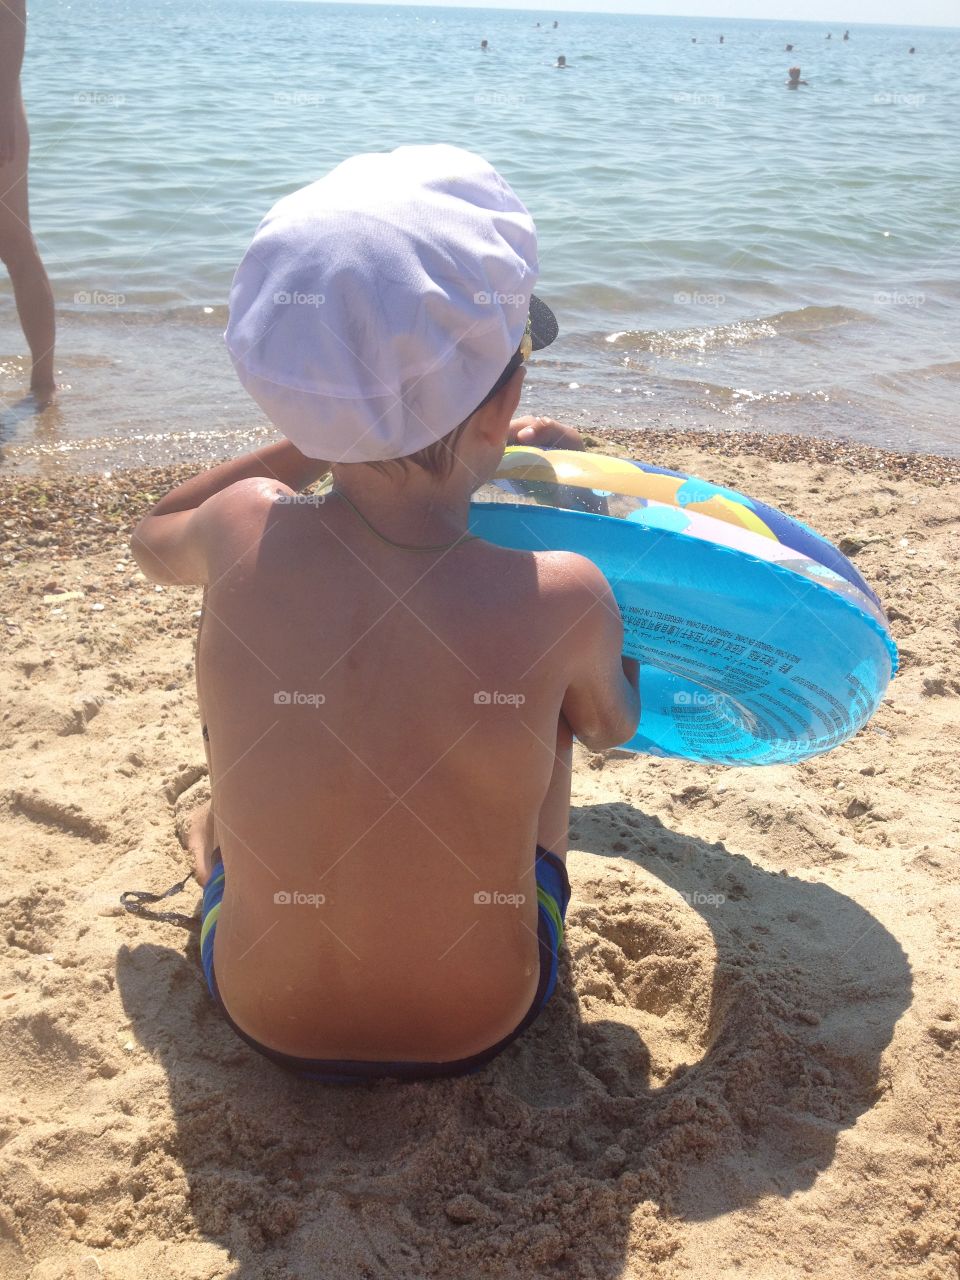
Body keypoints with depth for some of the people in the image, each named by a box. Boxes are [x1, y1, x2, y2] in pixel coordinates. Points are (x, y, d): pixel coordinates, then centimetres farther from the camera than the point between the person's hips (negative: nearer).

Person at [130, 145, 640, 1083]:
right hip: (485, 1028, 0)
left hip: (262, 1020, 1)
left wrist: (322, 438, 1)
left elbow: (151, 540, 4)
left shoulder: (244, 535, -24)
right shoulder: (559, 599, -28)